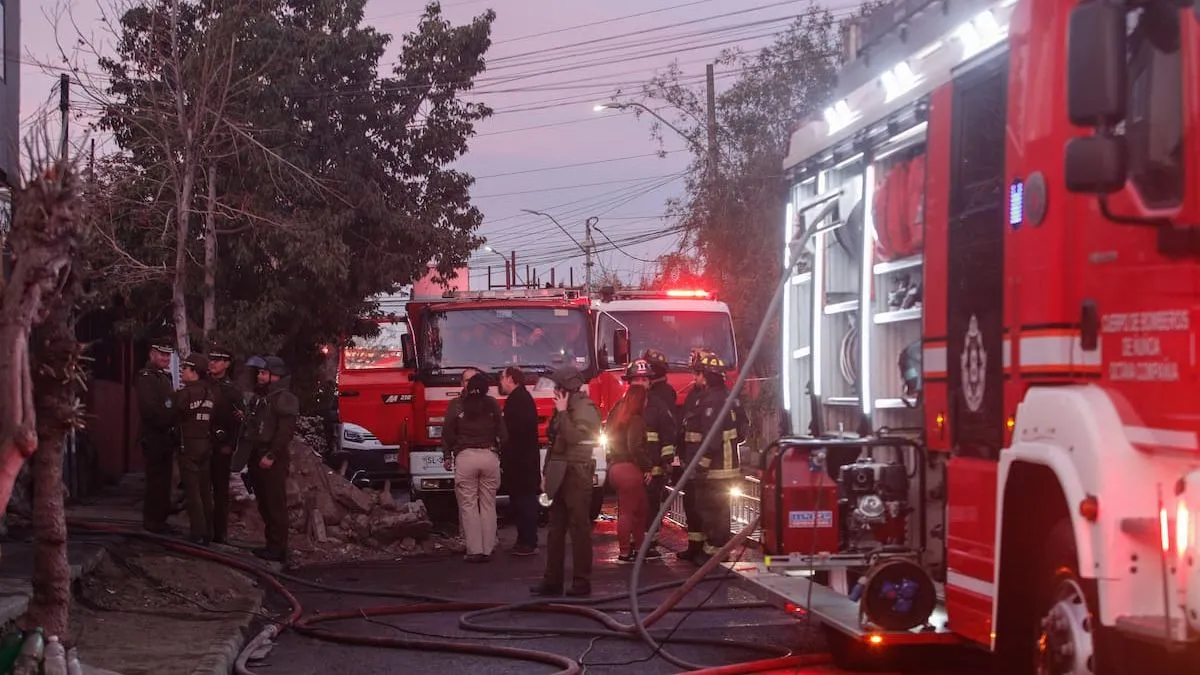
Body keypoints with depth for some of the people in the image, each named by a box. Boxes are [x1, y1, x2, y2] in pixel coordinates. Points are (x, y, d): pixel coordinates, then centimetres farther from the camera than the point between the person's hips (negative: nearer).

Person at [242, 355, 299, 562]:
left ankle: (278, 548, -5)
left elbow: (285, 430, -20)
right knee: (263, 503, 12)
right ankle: (272, 543, 20)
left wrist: (271, 456, -23)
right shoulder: (260, 398, 19)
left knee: (275, 504, -7)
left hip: (273, 459, -9)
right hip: (257, 456, 10)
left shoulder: (284, 398, -11)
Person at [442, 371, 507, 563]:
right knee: (488, 505, 7)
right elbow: (502, 432, 6)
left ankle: (474, 550, -2)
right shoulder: (492, 404, 4)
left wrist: (447, 456, 11)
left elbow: (448, 433, 0)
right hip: (490, 455, 2)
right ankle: (488, 550, 8)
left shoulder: (456, 405, -2)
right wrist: (502, 453, 18)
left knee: (468, 505, 2)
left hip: (465, 456, -2)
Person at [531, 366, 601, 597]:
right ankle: (553, 580, 11)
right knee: (556, 529, 8)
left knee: (579, 528, -5)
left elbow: (574, 436, -22)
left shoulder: (585, 408, -8)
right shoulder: (565, 408, 16)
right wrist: (546, 473, 15)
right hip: (559, 474, 8)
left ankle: (582, 582, -2)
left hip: (576, 472, -8)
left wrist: (562, 412, -14)